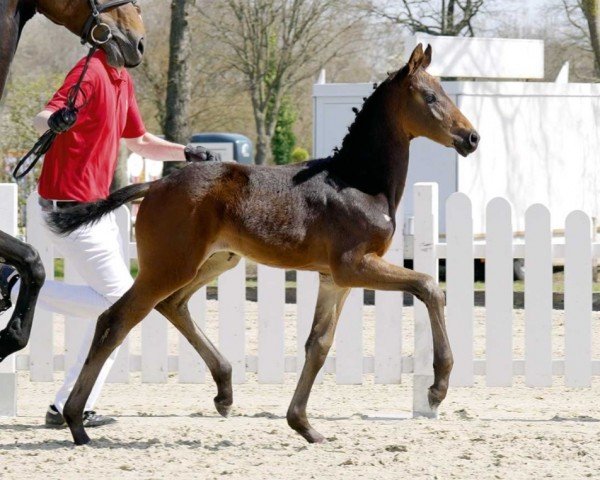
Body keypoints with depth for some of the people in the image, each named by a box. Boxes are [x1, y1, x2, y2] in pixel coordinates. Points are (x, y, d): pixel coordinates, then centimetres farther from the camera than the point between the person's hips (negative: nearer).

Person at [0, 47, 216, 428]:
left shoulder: (122, 79, 11)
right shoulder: (91, 72, -18)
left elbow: (139, 141, 25)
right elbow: (43, 117, -33)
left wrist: (187, 153, 13)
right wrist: (54, 120, -56)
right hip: (70, 208, -10)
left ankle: (71, 408, 14)